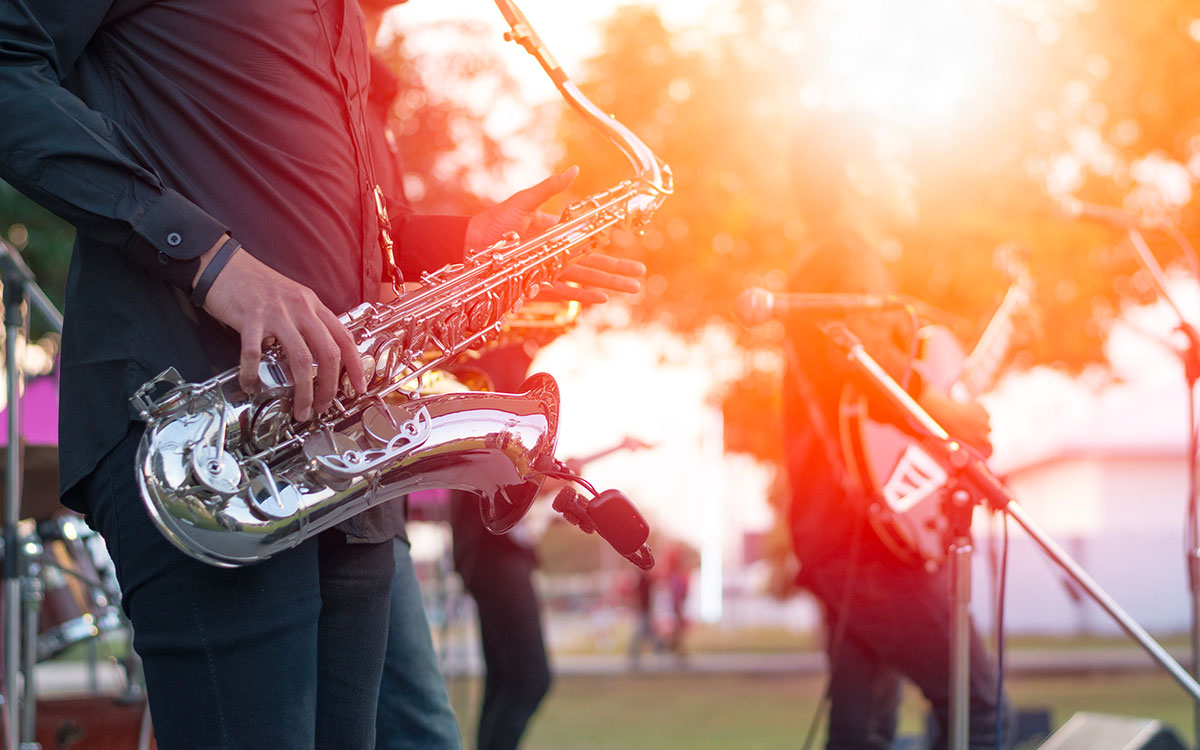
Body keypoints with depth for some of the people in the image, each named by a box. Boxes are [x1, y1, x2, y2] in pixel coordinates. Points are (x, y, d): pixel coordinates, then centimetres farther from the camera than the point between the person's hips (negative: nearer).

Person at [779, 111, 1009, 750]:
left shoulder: (823, 261, 25)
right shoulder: (848, 255, -8)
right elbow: (862, 352, -26)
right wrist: (949, 414, -16)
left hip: (834, 532, 10)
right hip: (864, 531, -10)